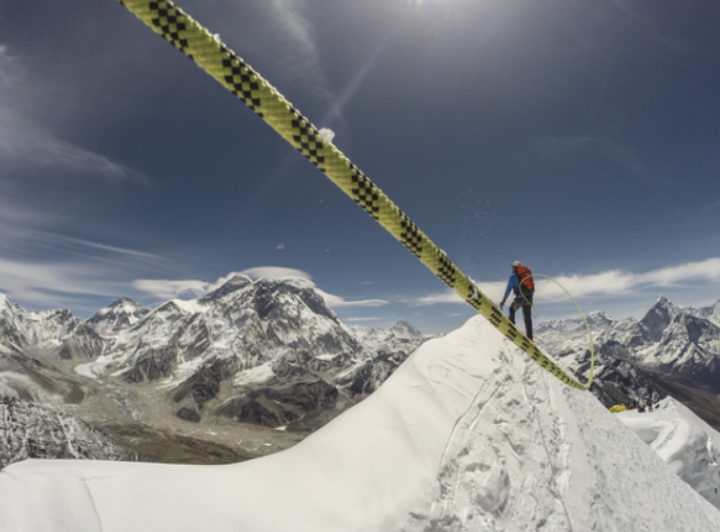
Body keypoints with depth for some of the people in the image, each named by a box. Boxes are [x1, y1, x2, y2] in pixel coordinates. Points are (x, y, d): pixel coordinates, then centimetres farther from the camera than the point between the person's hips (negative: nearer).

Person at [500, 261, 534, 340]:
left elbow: (509, 288, -3)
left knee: (512, 309, 22)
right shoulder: (528, 273, 20)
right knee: (527, 317, 6)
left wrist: (504, 300, -2)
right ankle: (529, 337, 4)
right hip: (528, 298, 5)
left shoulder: (514, 276, 3)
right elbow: (532, 287, 22)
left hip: (520, 297, -5)